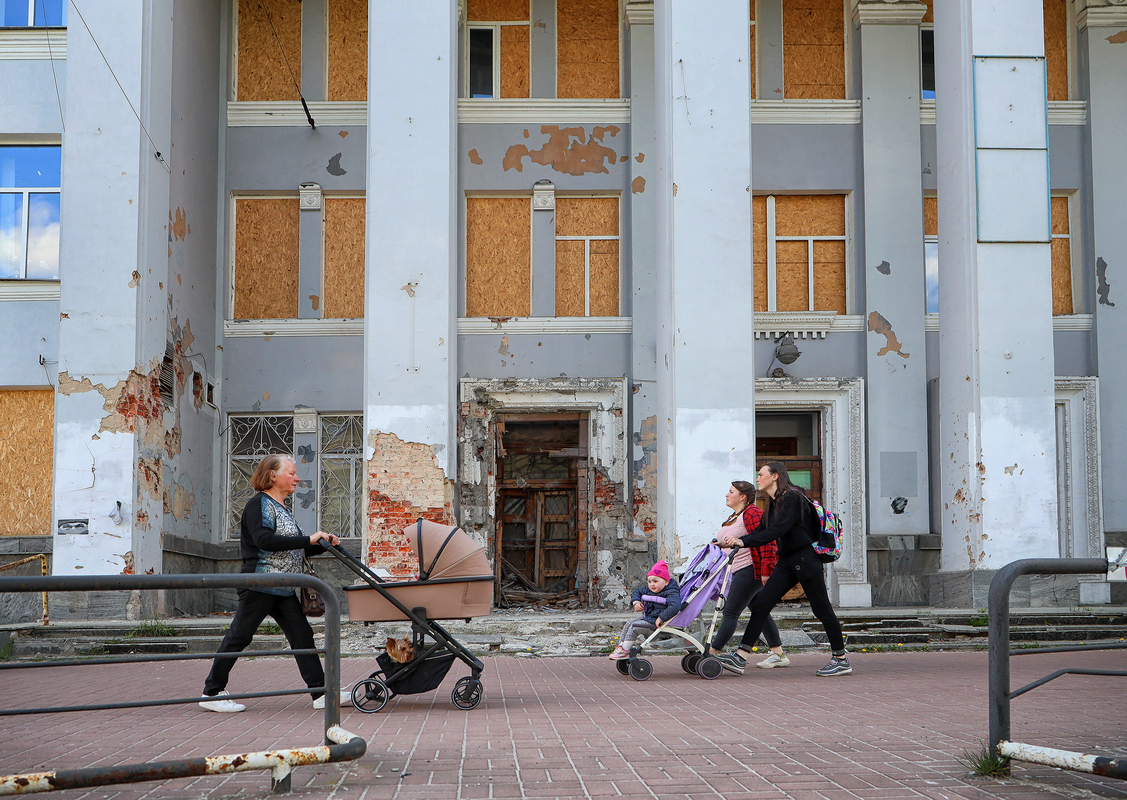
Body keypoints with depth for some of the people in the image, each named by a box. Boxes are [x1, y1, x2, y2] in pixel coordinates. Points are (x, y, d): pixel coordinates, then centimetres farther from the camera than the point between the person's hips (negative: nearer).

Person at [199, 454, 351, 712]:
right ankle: (211, 693, 5)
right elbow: (264, 540, -24)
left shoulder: (281, 508, 20)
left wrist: (324, 544, 6)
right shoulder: (259, 504, -9)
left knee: (302, 635, 3)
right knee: (239, 636, -3)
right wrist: (308, 539, -24)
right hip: (259, 585, -9)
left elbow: (296, 550, 23)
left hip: (284, 589, 9)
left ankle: (320, 692, 3)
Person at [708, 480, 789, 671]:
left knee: (731, 612, -11)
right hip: (741, 570, 11)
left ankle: (711, 653, -12)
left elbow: (766, 541, -21)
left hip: (750, 569, -11)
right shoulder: (734, 517, 18)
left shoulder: (752, 513, -14)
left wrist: (766, 570, -25)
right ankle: (778, 654, 19)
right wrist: (722, 544, 5)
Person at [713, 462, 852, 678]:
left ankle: (841, 660, 13)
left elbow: (777, 530, -25)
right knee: (760, 604, -1)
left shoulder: (791, 498, -15)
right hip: (787, 561, 9)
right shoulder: (774, 503, 14)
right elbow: (761, 531, 19)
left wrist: (743, 542, -29)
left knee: (821, 609, 1)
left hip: (805, 560, -9)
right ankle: (740, 657, -3)